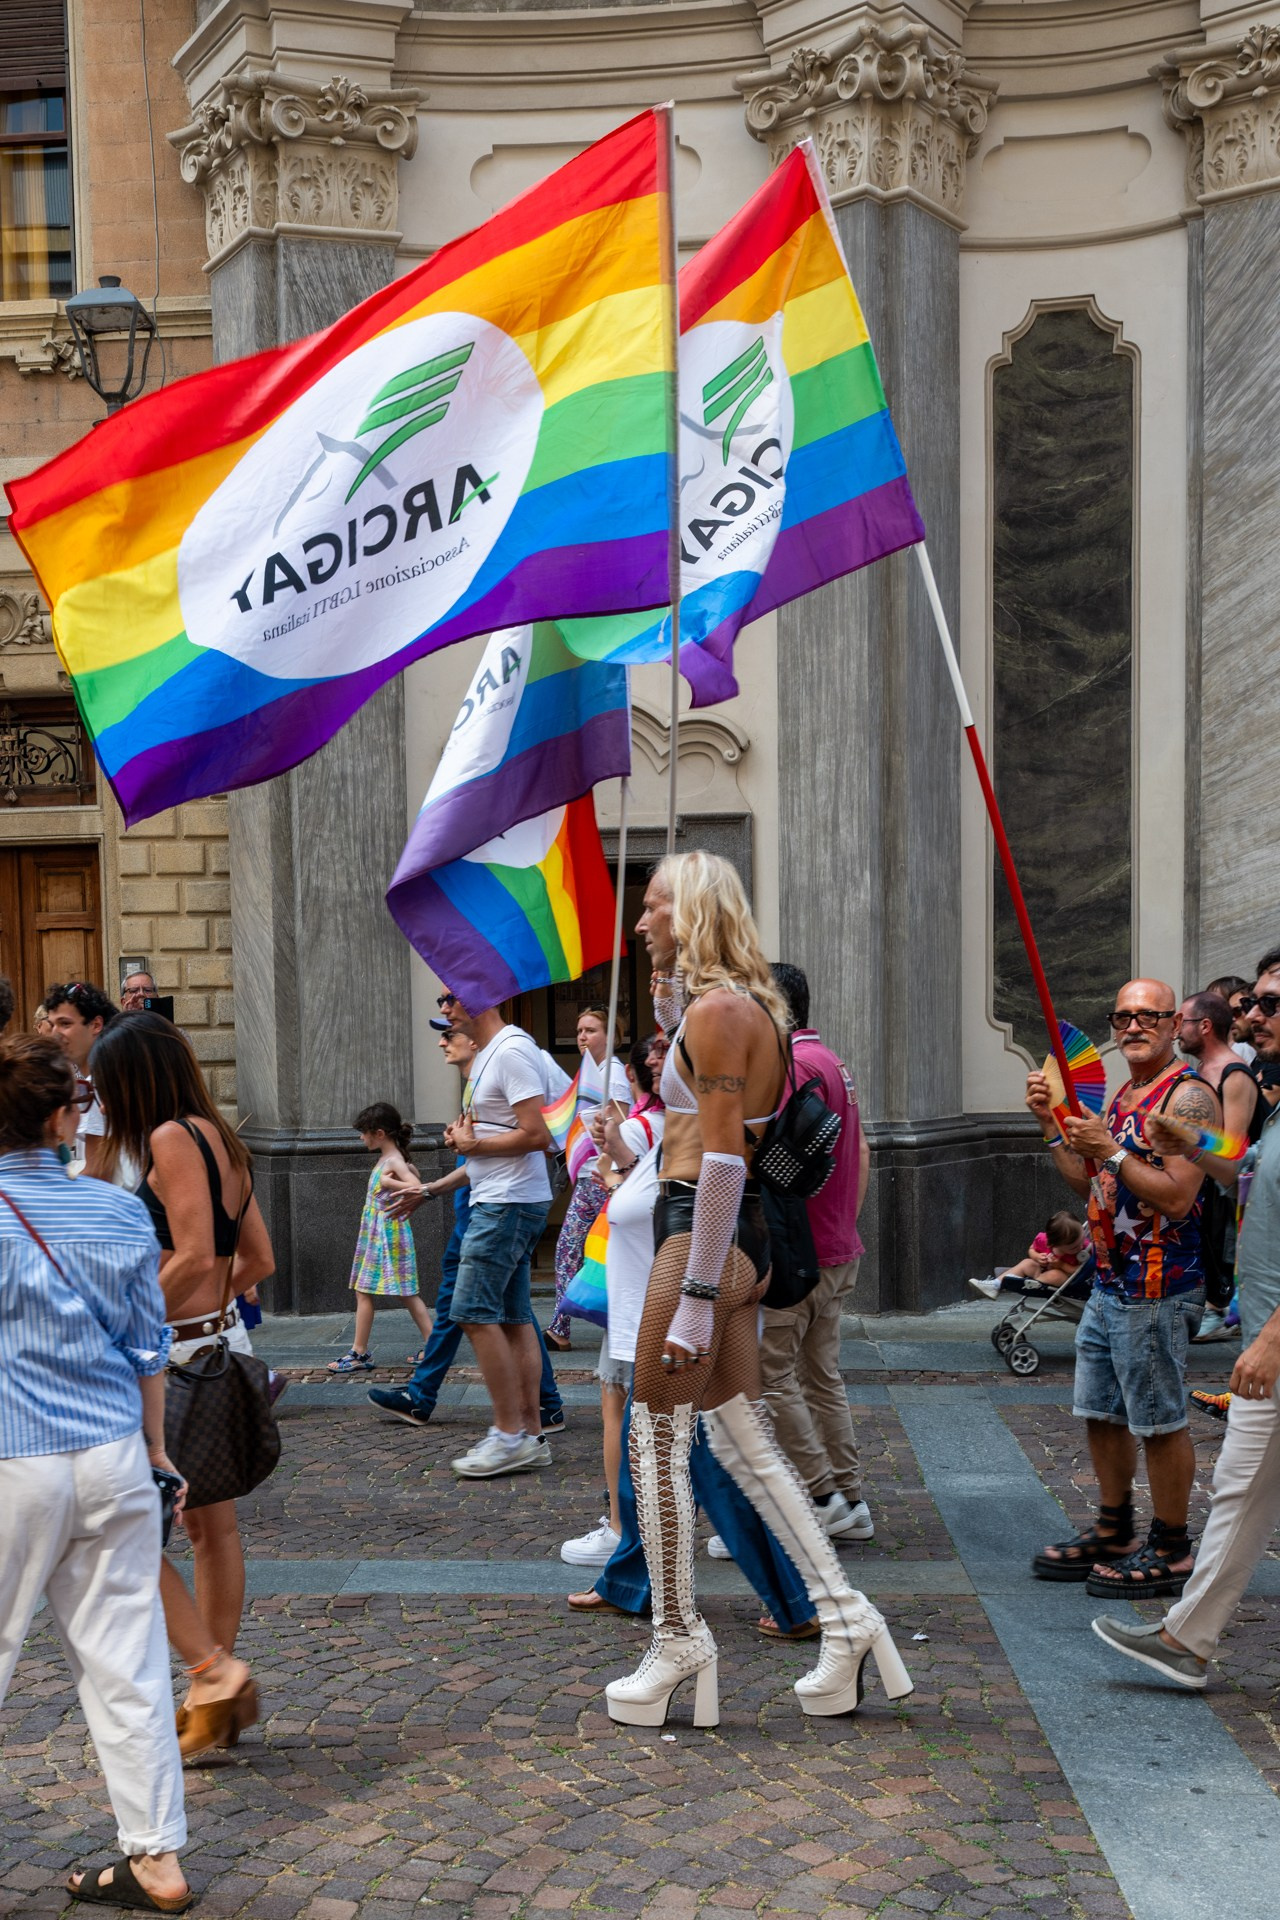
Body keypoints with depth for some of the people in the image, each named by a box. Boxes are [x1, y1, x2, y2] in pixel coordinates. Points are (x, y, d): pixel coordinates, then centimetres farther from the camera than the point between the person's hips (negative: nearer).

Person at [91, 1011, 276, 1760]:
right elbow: (258, 1261, 13)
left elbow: (194, 1256, -22)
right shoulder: (222, 1140, 11)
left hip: (181, 1357, -9)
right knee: (214, 1528, 15)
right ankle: (219, 1696, 25)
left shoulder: (172, 1138, -15)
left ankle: (213, 1670, 0)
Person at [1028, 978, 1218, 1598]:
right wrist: (1052, 1125, 6)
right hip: (1109, 1284, 9)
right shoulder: (1122, 1097, 15)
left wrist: (1110, 1150, -24)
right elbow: (1086, 1184, 17)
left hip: (1157, 1291, -9)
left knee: (1160, 1422, 1)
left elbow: (1176, 1198, -22)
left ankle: (1171, 1550, 15)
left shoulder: (1188, 1095, -14)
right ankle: (1114, 1533, 30)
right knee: (1101, 1413, 16)